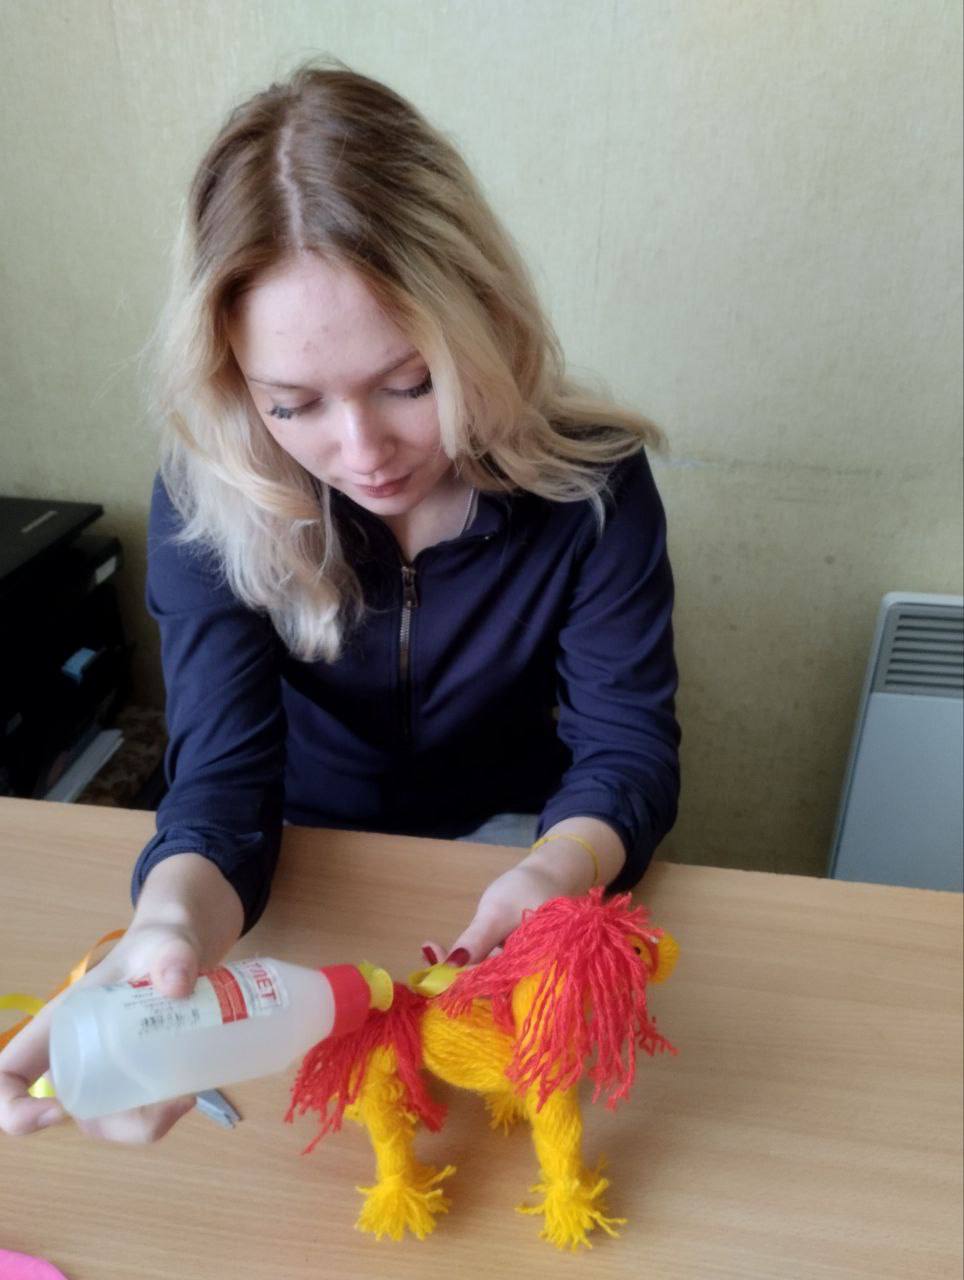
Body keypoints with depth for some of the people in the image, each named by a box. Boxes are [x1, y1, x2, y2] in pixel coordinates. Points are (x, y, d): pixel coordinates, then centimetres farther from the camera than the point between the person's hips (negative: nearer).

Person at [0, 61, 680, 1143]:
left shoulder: (590, 485, -22)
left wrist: (557, 874, -43)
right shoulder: (208, 501, -20)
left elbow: (626, 743, -20)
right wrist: (173, 918, -50)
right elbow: (223, 768, -26)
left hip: (507, 842, 1)